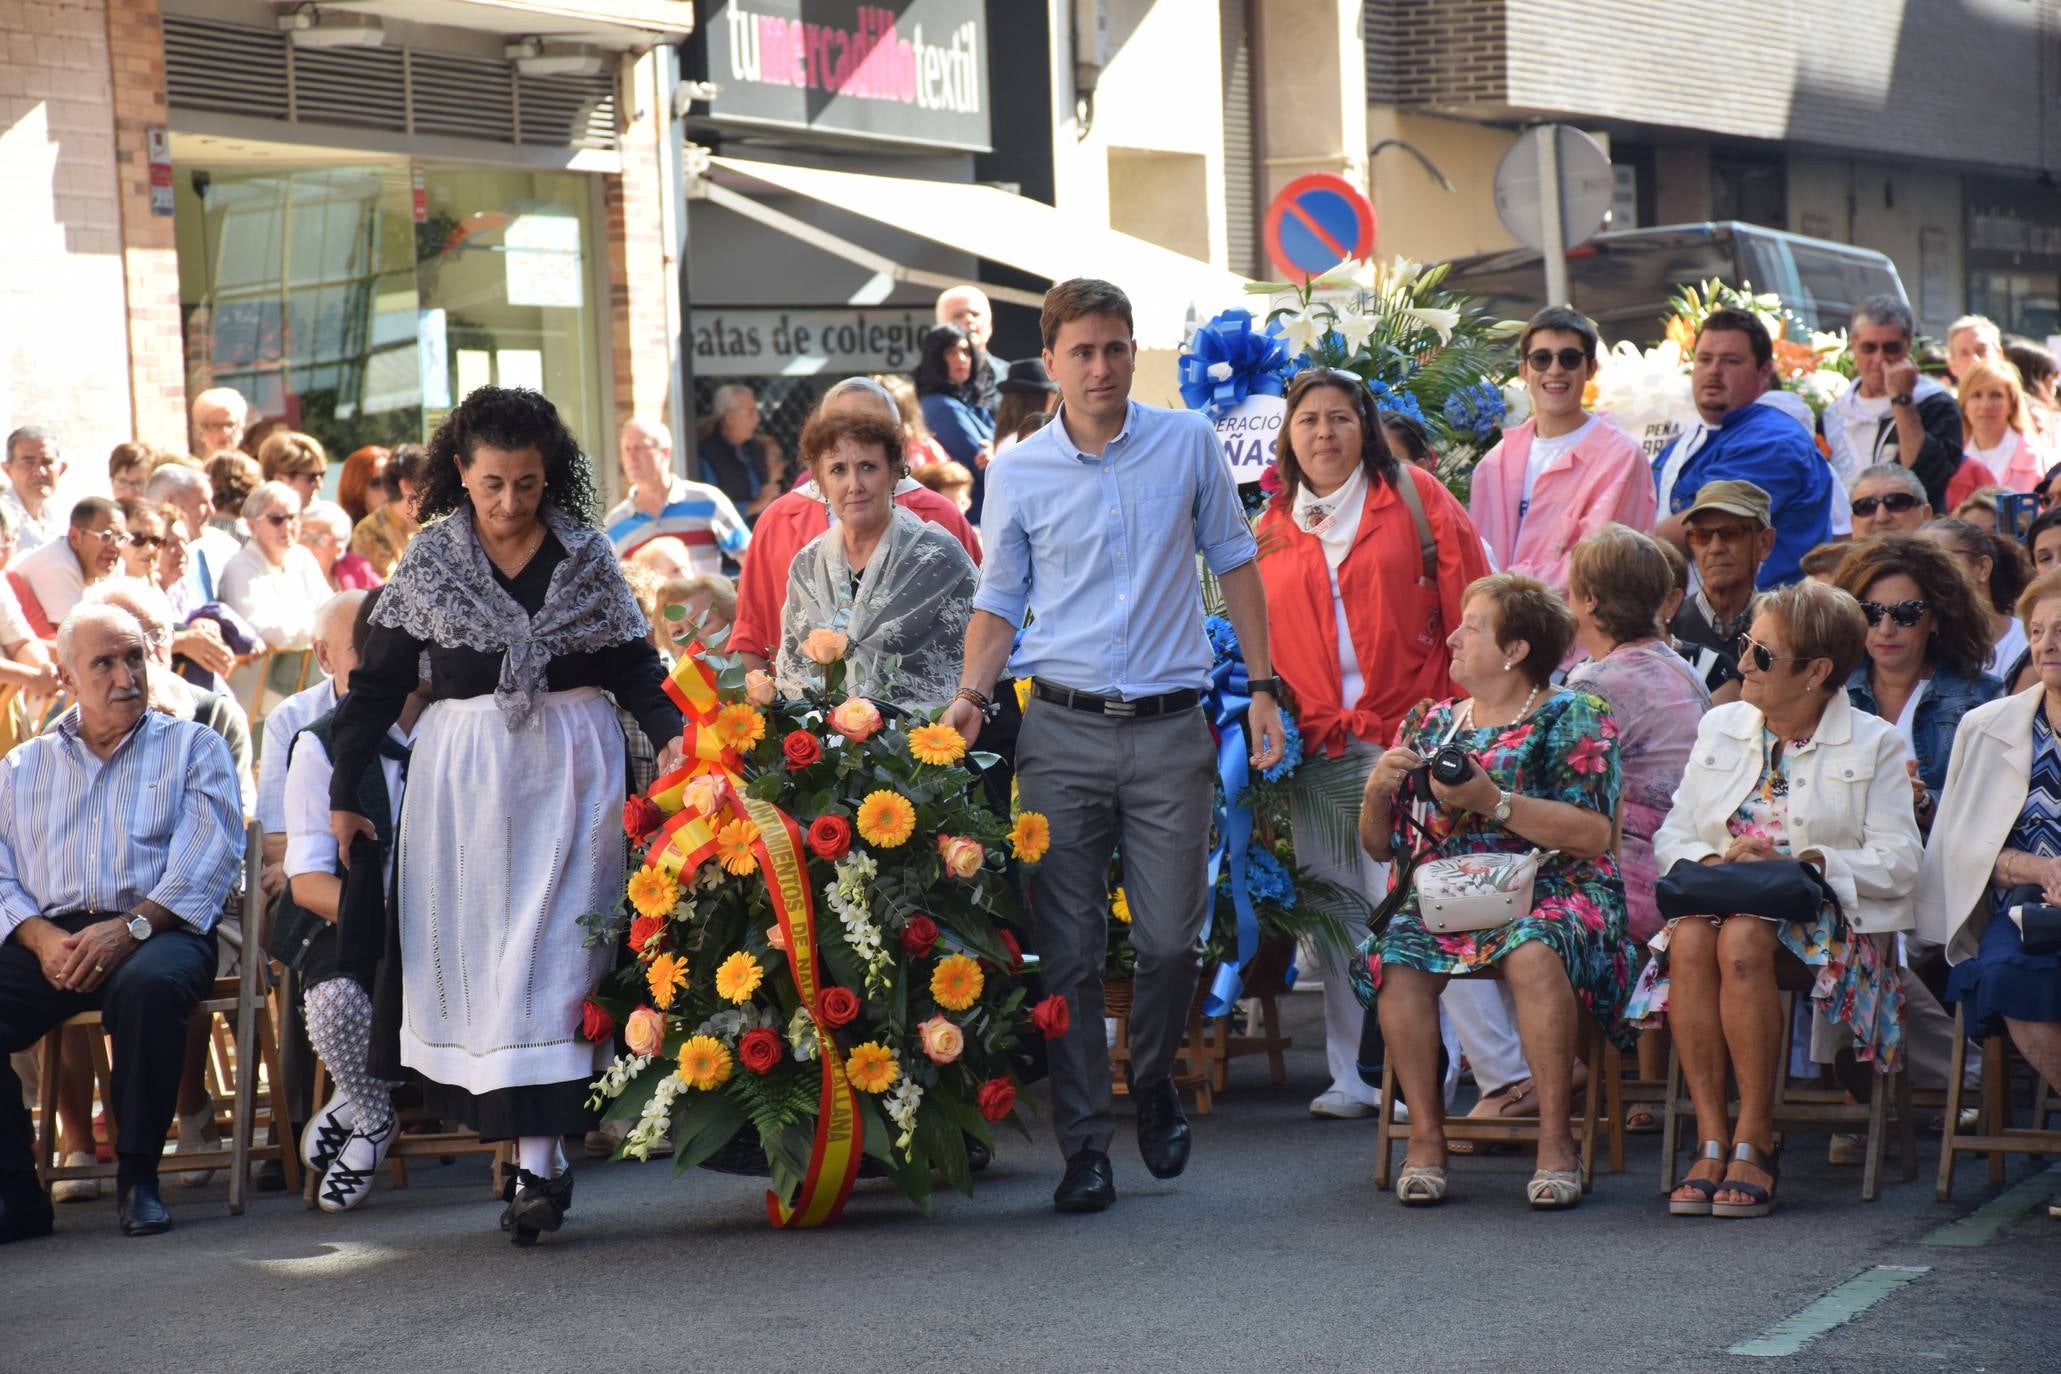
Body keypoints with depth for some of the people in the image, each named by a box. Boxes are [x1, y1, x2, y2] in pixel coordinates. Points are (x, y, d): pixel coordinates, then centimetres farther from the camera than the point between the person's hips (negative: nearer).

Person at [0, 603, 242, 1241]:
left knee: (149, 984, -38)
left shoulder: (193, 748, 15)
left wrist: (131, 927, -17)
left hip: (157, 930, -3)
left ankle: (138, 1176, -22)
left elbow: (209, 856, -1)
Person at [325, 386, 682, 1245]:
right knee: (471, 943, -1)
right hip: (463, 771, 2)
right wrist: (345, 789, 5)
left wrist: (672, 733, -13)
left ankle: (538, 1158, -12)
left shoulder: (586, 556, 4)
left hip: (569, 769, -1)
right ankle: (522, 1132, 7)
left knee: (549, 947, -8)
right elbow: (380, 679, 7)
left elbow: (632, 664, 6)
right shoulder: (430, 560, 4)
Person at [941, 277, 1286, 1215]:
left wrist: (1260, 688, 10)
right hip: (1064, 726, 0)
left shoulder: (1189, 444, 5)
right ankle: (1084, 1145, 6)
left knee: (1172, 939, -3)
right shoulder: (1019, 473, 4)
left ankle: (1153, 1081, 26)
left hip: (1170, 725, 0)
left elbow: (1233, 563, 13)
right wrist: (971, 696, -5)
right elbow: (998, 601, 11)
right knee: (1067, 949, -2)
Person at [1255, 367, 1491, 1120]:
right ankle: (1352, 1078, 12)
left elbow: (1469, 607, 0)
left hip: (1407, 735, -4)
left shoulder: (1413, 496, 3)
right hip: (1315, 745, 4)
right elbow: (1257, 640, 20)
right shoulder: (1272, 530, 14)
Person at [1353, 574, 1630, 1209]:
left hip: (1553, 889, -4)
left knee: (1535, 955, -38)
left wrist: (1493, 802, -17)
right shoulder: (1428, 723, 18)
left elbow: (1593, 833, -10)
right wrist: (1377, 791, -2)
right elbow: (1380, 844, 20)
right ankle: (1425, 1133, -21)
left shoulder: (1572, 717, 4)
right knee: (1395, 959, -29)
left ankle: (1555, 1135, -28)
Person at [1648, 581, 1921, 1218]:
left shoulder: (1873, 743, 4)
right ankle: (1712, 1141, -32)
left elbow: (1896, 862, -6)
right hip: (1721, 898, 4)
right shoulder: (1720, 726, 18)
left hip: (1828, 922, -3)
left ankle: (1755, 1141, -30)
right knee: (1689, 939, -33)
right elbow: (1670, 837, 13)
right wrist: (1713, 862, -10)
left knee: (1743, 937, -36)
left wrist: (1794, 866, -18)